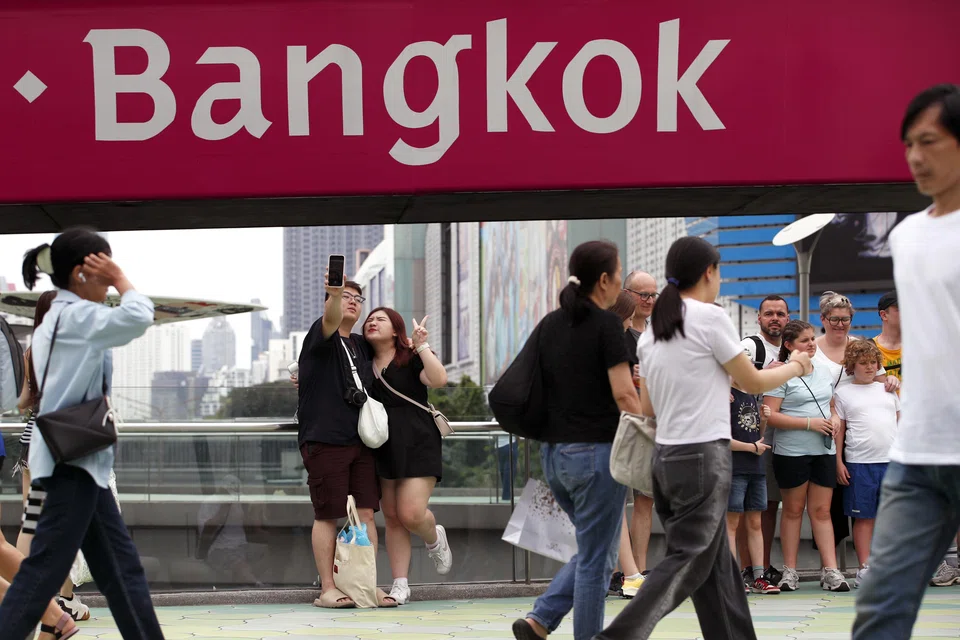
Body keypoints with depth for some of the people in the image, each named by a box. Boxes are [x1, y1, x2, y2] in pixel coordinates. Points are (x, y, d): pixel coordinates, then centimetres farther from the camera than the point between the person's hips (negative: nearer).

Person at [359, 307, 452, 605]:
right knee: (392, 518, 4)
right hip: (381, 447, 5)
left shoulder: (412, 358, 0)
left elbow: (438, 379, -18)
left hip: (416, 446, -5)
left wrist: (421, 346, -16)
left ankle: (435, 539, 21)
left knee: (411, 514, -14)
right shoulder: (364, 366, 15)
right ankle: (400, 585, 7)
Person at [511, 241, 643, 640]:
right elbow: (624, 395, -16)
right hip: (596, 452, -7)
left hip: (554, 453, 7)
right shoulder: (606, 324, -11)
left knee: (595, 551, 18)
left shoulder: (549, 325, 9)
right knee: (595, 558, 2)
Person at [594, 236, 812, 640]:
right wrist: (796, 366, 16)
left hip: (666, 456, 8)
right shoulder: (710, 317, -10)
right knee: (687, 564, -6)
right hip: (704, 456, -8)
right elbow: (753, 383, -2)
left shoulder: (653, 330, 10)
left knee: (715, 565, 12)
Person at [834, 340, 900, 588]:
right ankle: (864, 567, 4)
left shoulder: (888, 390, 15)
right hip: (859, 462, -3)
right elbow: (839, 430, 4)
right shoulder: (843, 393, 6)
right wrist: (838, 462, -2)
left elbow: (900, 423, 18)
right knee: (864, 517, 0)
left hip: (892, 459, 3)